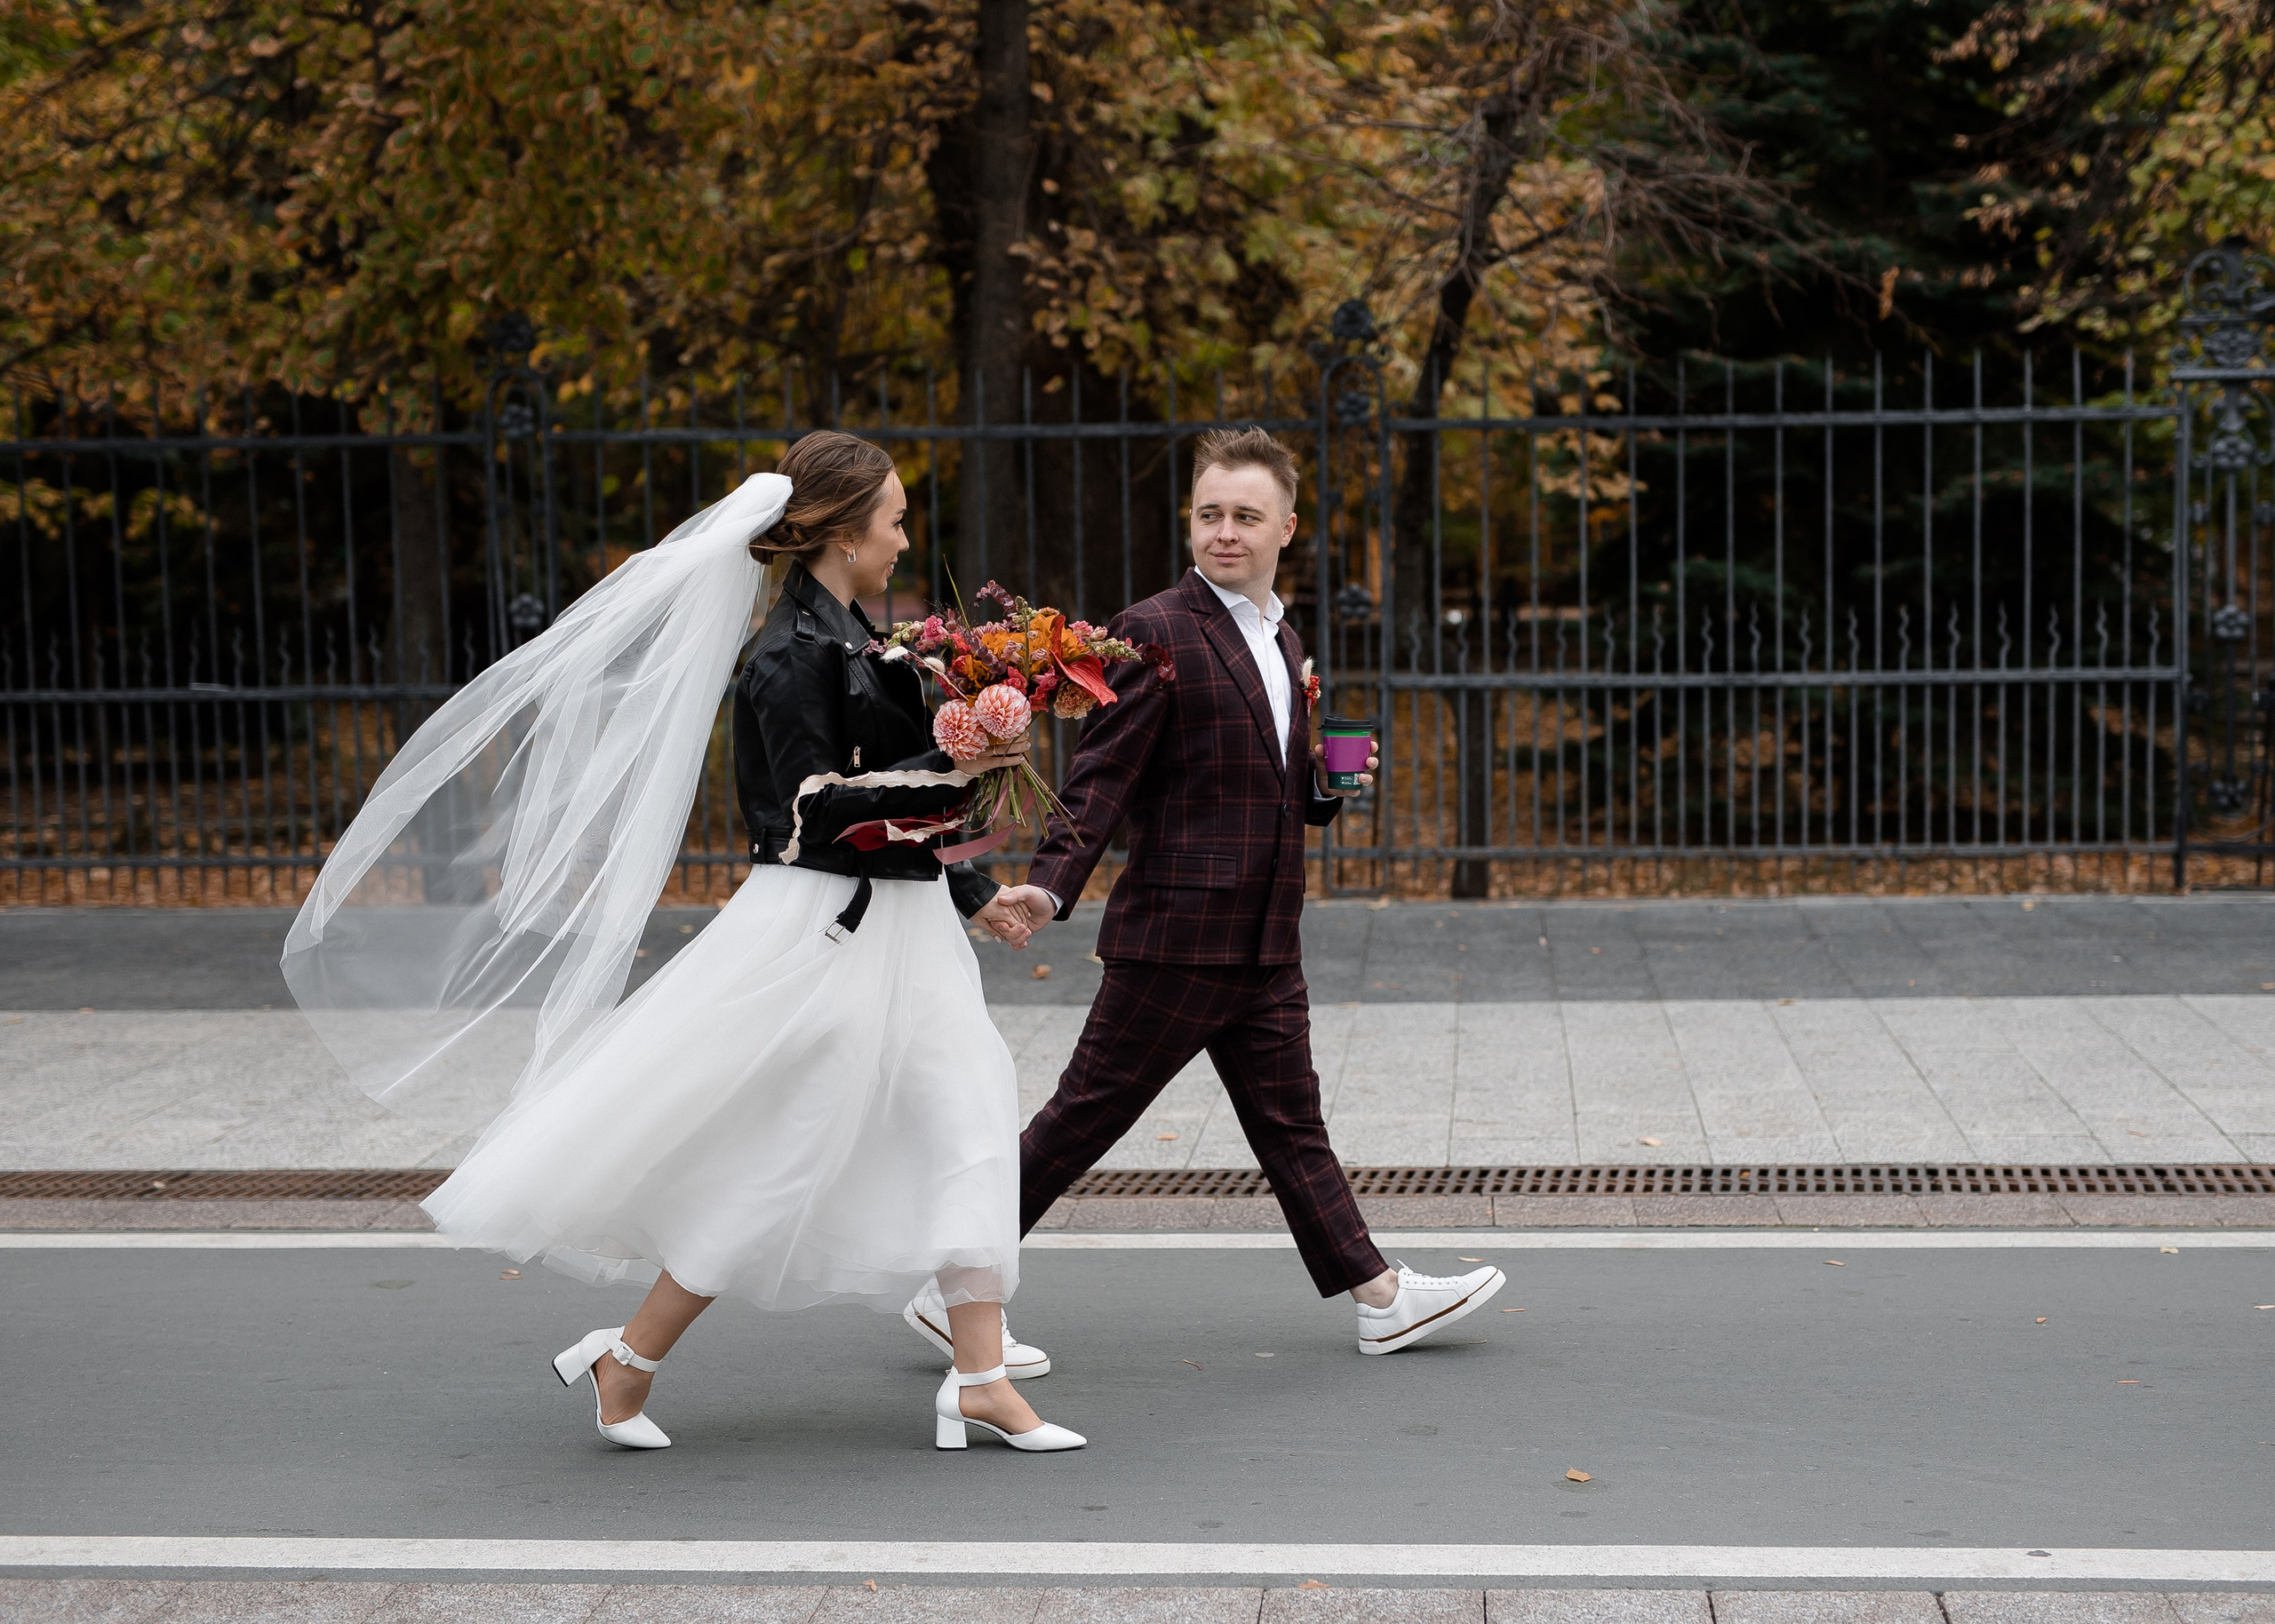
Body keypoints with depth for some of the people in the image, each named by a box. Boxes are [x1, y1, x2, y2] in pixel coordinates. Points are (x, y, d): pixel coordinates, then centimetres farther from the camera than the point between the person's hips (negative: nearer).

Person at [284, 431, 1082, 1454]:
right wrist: (953, 777, -22)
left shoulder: (846, 639, 13)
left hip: (896, 926, 9)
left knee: (966, 1122, 1)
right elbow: (819, 808, -22)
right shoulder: (793, 655, -15)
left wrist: (971, 893, 21)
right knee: (773, 1159, -2)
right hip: (821, 932, -9)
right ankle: (624, 1361, 15)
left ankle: (979, 1382, 3)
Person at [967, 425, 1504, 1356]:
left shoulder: (1282, 641, 16)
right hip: (1178, 933, -7)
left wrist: (1329, 783, 5)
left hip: (1266, 940, 7)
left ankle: (1378, 1297, 18)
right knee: (1087, 1113, -2)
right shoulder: (1158, 632, -10)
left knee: (1291, 1123, 14)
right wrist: (1050, 886, -27)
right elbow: (1101, 777, -14)